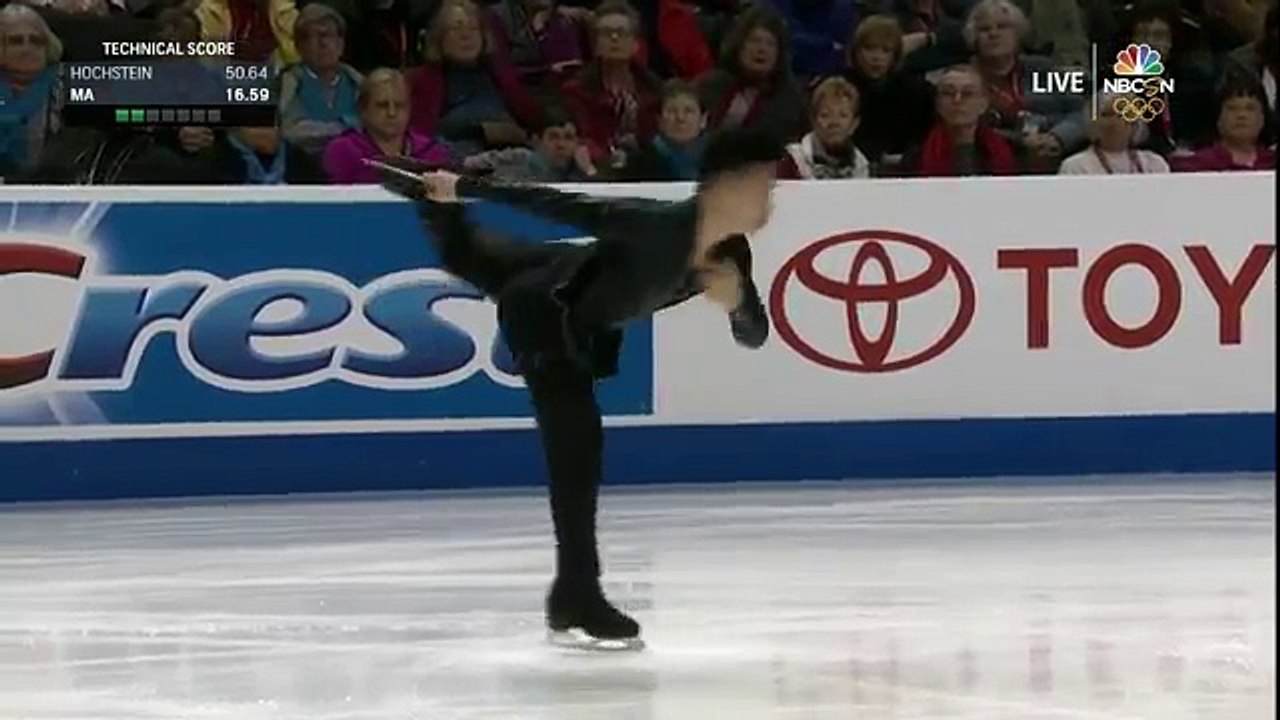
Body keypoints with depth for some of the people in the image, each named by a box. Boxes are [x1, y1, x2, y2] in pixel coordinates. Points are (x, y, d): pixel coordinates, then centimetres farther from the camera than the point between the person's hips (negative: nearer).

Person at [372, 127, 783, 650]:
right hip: (543, 307, -8)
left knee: (469, 259, 36)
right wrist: (462, 188, -30)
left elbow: (754, 335, -6)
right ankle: (575, 600, -11)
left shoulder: (731, 255, -16)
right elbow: (558, 204, -35)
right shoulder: (657, 226, -40)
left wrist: (737, 301, -30)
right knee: (578, 441, -15)